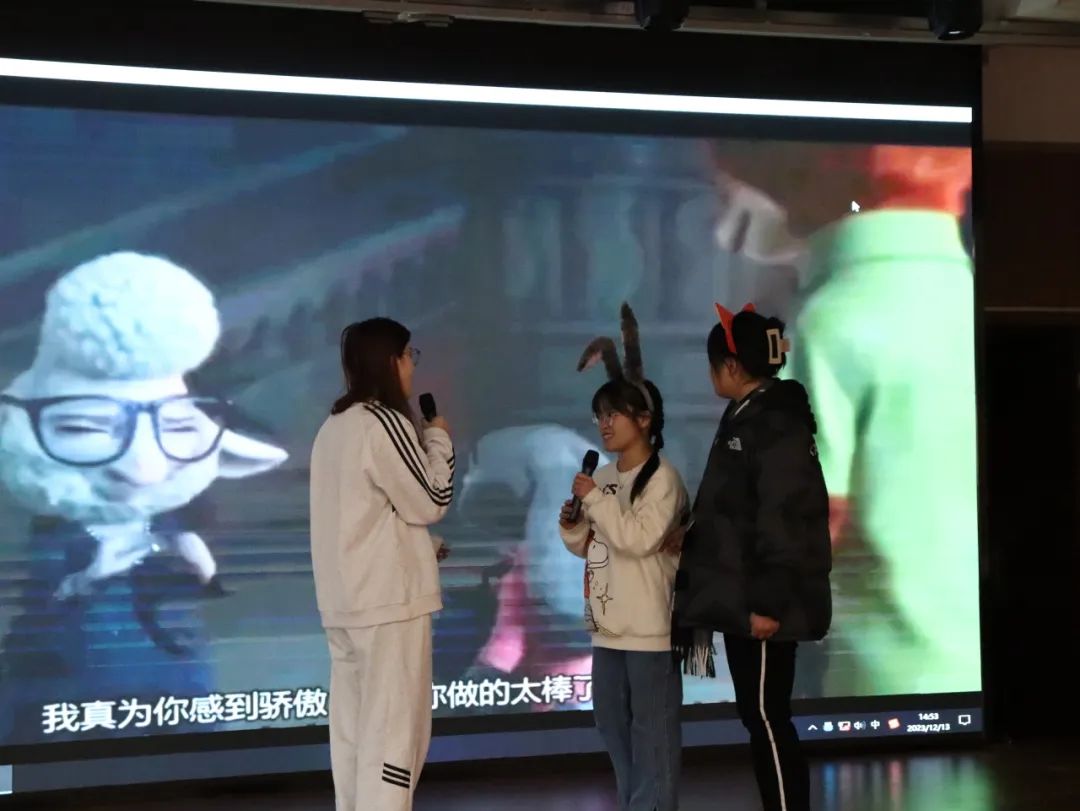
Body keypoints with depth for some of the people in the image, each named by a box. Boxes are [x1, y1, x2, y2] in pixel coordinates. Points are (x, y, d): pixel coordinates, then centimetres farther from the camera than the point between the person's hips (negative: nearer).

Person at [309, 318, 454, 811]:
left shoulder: (333, 428, 13)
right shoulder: (385, 423, -13)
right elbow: (430, 501, -9)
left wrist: (421, 545, 19)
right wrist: (439, 440, 5)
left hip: (343, 600, 8)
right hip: (389, 597, -8)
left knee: (354, 729, 10)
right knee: (393, 729, -6)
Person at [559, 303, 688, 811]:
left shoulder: (662, 478, -10)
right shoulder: (603, 478, 12)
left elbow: (638, 539, -22)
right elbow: (586, 547, 19)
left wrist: (594, 498, -17)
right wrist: (572, 526, -2)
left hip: (649, 627, -8)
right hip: (607, 626, 9)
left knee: (652, 730, -3)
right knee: (615, 727, 16)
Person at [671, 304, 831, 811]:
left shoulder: (776, 423, -15)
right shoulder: (746, 418, 15)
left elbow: (784, 519, -21)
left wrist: (769, 601, -22)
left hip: (760, 602, -10)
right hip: (740, 596, 10)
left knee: (766, 718, -5)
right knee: (758, 717, 12)